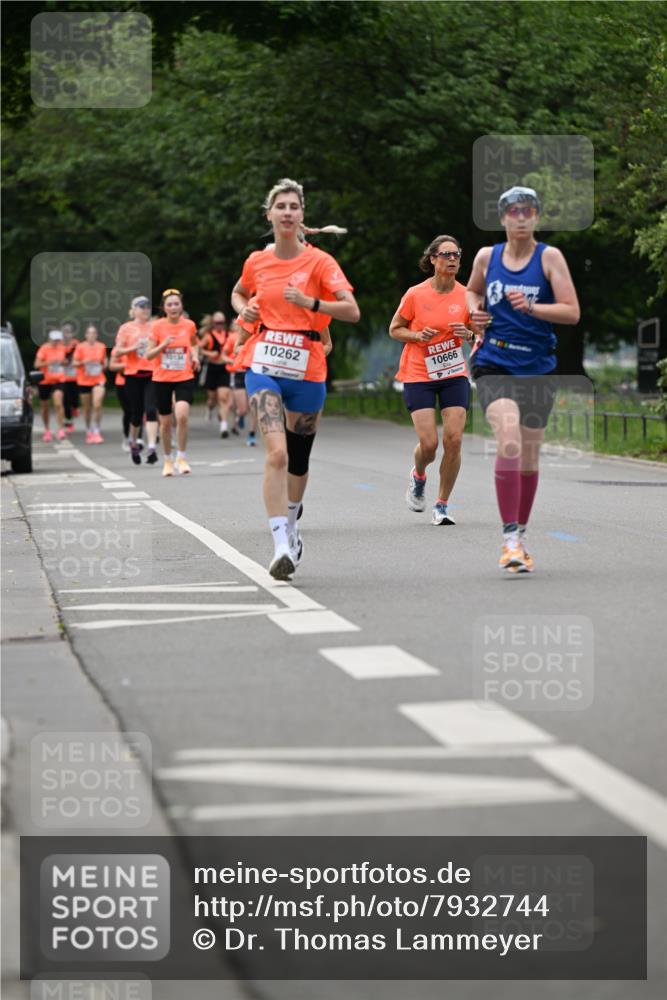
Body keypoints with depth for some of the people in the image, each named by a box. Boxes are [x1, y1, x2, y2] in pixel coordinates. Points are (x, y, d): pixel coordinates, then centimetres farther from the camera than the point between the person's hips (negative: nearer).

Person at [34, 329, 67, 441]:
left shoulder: (62, 348, 4)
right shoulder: (44, 349, -9)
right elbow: (37, 364, -15)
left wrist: (63, 362, -2)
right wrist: (49, 362, -28)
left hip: (58, 380, 2)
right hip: (45, 380, -2)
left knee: (58, 403, -17)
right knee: (45, 406, 9)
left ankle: (61, 430, -17)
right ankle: (47, 430, 27)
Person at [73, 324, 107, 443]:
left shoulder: (101, 347, 3)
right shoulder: (81, 347, -3)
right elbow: (74, 363, -1)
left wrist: (103, 365, 0)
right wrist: (83, 362, -17)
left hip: (99, 380, 0)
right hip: (84, 381, 0)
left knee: (97, 405, -16)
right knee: (87, 408, 9)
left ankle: (97, 432, -10)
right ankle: (89, 432, 24)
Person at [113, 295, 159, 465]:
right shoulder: (126, 328, 3)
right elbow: (117, 352, -1)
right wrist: (133, 348, -16)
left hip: (153, 374, 0)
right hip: (133, 374, 0)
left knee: (151, 410, -15)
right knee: (136, 413, 6)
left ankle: (152, 447, -20)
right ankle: (134, 443, 32)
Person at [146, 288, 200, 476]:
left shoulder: (189, 325, 0)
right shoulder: (158, 326, -4)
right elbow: (149, 355, -3)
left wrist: (195, 356, 2)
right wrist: (163, 345, -19)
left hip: (184, 378, 0)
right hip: (162, 379, 0)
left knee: (182, 415, -21)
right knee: (165, 422, 8)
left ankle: (181, 458, -6)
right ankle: (168, 460, 27)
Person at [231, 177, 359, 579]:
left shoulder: (319, 261, -4)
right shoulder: (257, 262, 6)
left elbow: (352, 310, -12)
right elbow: (239, 293, 28)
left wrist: (310, 303, -25)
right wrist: (244, 310, 6)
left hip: (307, 370, 0)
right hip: (264, 366, 0)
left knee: (298, 459, 12)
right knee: (277, 452, -19)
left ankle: (291, 526, 39)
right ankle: (282, 546, -24)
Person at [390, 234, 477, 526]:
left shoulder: (466, 295, -1)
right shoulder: (415, 294, -7)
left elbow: (478, 332, 11)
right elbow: (395, 329, 4)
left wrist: (468, 333, -12)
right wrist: (417, 335, -15)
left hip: (454, 374, 2)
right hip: (418, 375, -2)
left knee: (454, 440, -10)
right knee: (428, 443, -10)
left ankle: (441, 506, 5)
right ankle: (418, 477, 27)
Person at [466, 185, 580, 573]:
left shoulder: (550, 257, -2)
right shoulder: (486, 256, 5)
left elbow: (572, 312, -9)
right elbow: (473, 290, 26)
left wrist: (530, 307, -23)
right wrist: (474, 309, 4)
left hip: (539, 367, 1)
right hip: (494, 363, 0)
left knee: (529, 457, 10)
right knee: (509, 443, -22)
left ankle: (521, 534, 29)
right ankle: (510, 537, -20)